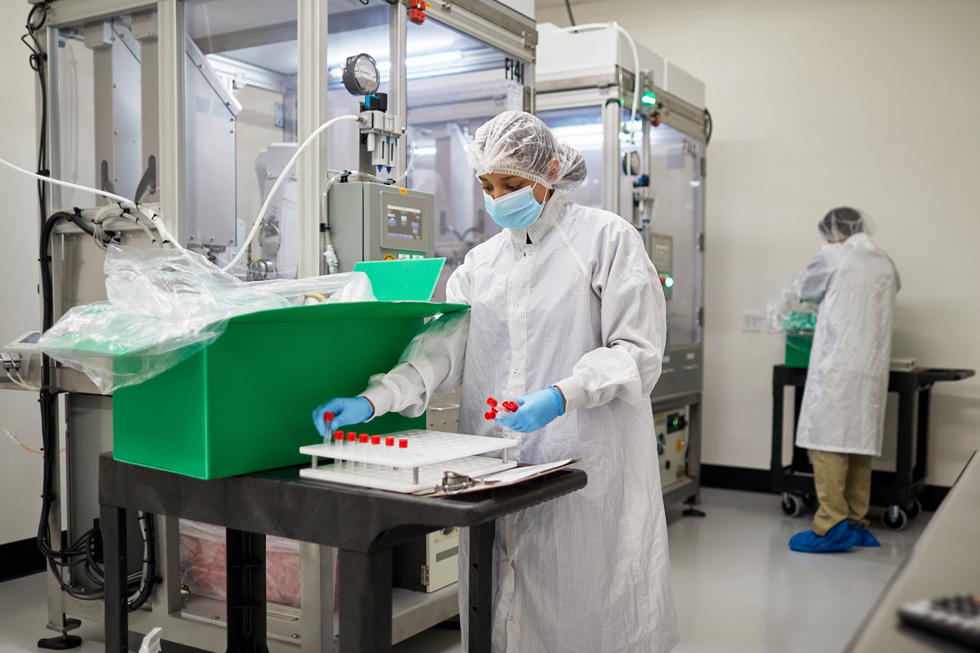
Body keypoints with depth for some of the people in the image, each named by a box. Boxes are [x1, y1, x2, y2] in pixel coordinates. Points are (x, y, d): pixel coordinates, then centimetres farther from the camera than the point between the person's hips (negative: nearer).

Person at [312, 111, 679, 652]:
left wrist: (561, 396, -22)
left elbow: (636, 350, -7)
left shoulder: (607, 237, -2)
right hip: (498, 467, 5)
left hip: (582, 465, -4)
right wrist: (372, 400, -11)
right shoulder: (483, 260, 14)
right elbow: (445, 345, 3)